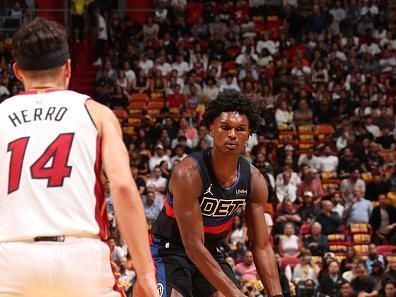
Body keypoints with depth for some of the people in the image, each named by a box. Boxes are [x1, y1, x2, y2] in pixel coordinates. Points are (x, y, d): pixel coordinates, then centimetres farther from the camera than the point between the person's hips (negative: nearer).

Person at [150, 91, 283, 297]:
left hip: (211, 253, 7)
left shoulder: (254, 180, -9)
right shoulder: (188, 173, -27)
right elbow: (193, 246, -29)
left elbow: (261, 247, -4)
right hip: (169, 251, -7)